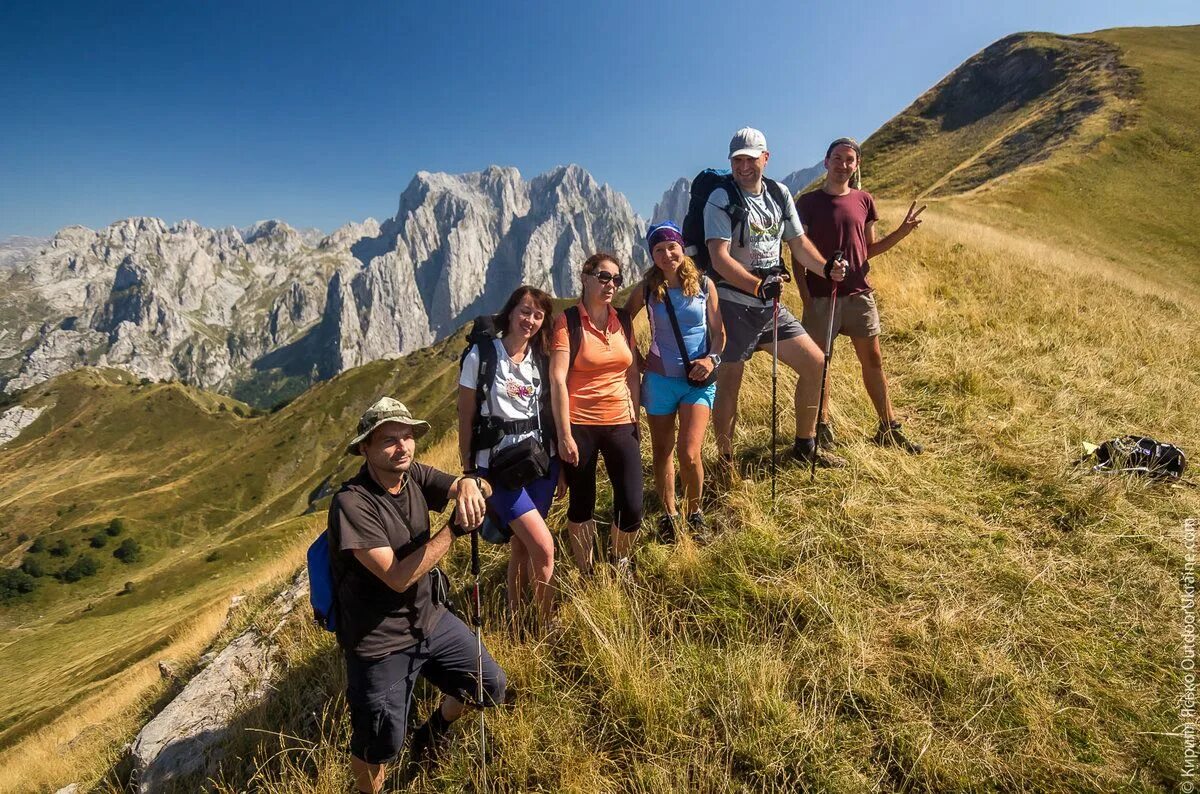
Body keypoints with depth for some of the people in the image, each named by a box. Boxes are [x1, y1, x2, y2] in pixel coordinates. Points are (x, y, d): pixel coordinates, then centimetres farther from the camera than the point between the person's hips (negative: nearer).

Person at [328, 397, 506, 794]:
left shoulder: (415, 475, -7)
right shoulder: (351, 504, -25)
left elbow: (481, 490, -12)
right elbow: (397, 577, -28)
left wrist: (469, 484, -35)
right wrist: (454, 529, -30)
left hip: (431, 620, 6)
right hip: (379, 644, -6)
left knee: (492, 687, 13)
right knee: (379, 748, 8)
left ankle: (434, 732, 42)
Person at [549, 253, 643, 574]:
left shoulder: (623, 320, 8)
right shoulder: (567, 320, -7)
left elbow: (632, 373, 13)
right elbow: (558, 380, -12)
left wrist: (635, 418, 10)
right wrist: (565, 434, -14)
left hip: (620, 424, 4)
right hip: (580, 426, -4)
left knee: (632, 507, 1)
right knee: (582, 505, 10)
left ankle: (621, 563, 31)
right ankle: (586, 573, 32)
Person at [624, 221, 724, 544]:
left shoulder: (704, 285, -1)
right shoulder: (647, 289, -2)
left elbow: (718, 333, 4)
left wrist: (711, 358, -14)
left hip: (698, 380, -1)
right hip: (659, 380, 1)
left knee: (689, 455, -11)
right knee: (662, 453, 11)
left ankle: (694, 513, 16)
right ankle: (669, 514, 31)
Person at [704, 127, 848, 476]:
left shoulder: (779, 195, 11)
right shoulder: (721, 200, -9)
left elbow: (798, 243, 17)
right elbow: (720, 259, -20)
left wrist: (826, 267, -1)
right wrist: (758, 286, -33)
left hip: (771, 304, 7)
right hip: (733, 305, -7)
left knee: (815, 363, 8)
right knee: (728, 383, -1)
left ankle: (805, 445, 25)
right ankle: (725, 459, 17)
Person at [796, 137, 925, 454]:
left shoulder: (864, 201, 9)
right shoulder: (808, 202, -1)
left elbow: (870, 249, 14)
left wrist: (903, 231, -2)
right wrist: (805, 296, -11)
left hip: (859, 294, 3)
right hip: (820, 296, -3)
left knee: (873, 360, 8)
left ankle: (889, 428, 19)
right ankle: (822, 426, 18)